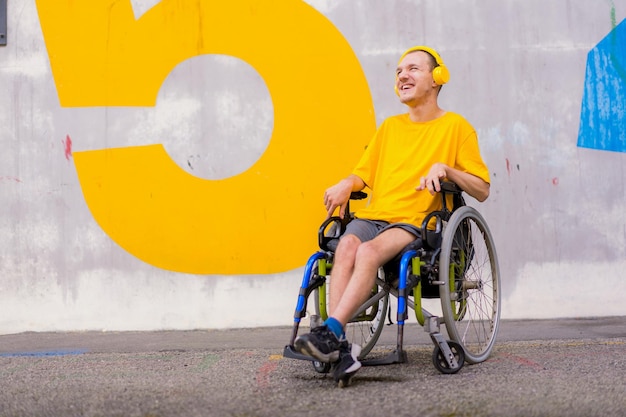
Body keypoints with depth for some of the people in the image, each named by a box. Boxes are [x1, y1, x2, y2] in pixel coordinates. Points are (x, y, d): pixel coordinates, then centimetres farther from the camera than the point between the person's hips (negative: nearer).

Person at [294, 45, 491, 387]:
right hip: (371, 216, 4)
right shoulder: (390, 127, 25)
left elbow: (482, 190, 6)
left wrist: (445, 169, -10)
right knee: (347, 245, -31)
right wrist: (346, 184, 5)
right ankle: (339, 348, -43)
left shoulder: (455, 126, 10)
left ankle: (331, 332, -44)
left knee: (369, 250, -35)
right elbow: (365, 173, 29)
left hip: (414, 222, -4)